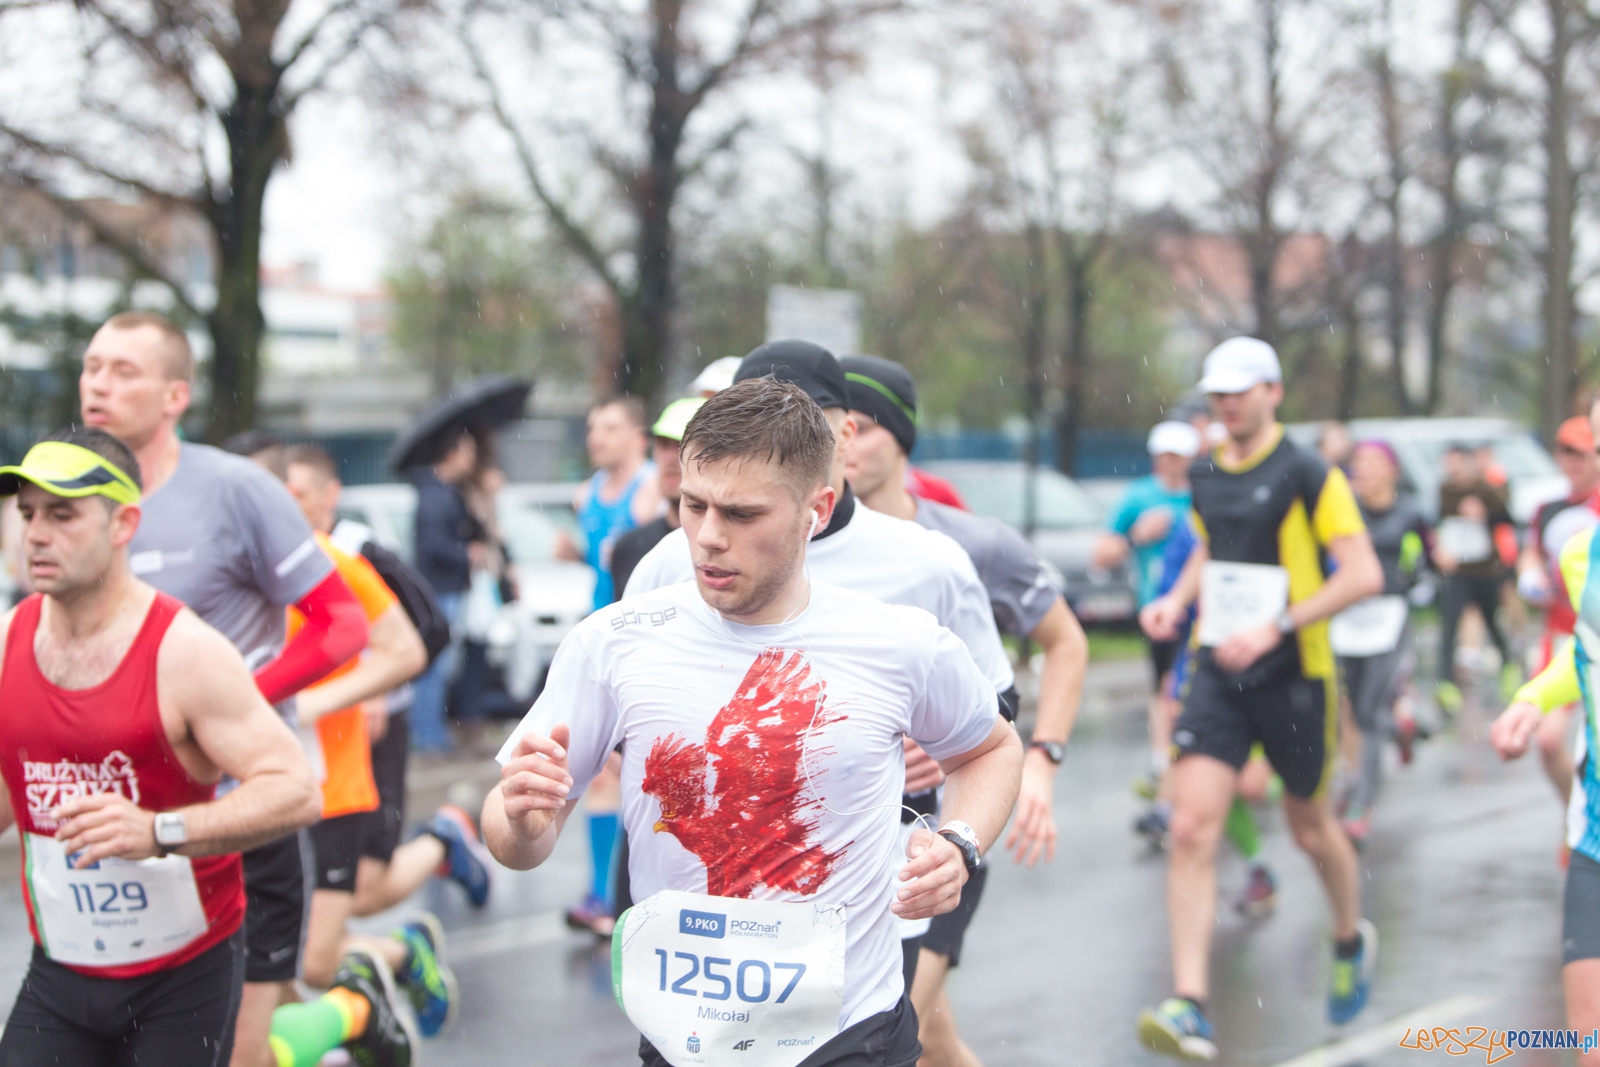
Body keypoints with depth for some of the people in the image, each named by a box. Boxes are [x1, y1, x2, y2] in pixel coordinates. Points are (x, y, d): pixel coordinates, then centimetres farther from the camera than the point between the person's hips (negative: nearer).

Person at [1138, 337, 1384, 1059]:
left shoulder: (1309, 475, -11)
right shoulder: (1204, 476, 8)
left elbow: (1363, 574, -15)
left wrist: (1276, 628, -22)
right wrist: (1177, 600, 7)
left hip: (1292, 676, -4)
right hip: (1217, 673, 4)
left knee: (1309, 827, 14)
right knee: (1191, 828, -12)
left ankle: (1352, 939, 46)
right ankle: (1190, 1008, -15)